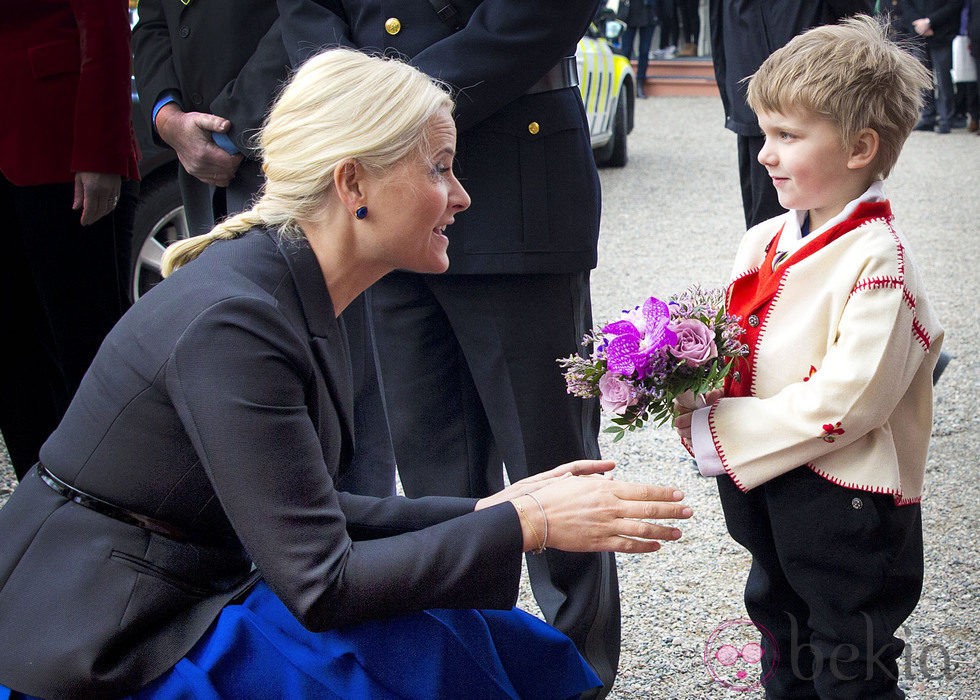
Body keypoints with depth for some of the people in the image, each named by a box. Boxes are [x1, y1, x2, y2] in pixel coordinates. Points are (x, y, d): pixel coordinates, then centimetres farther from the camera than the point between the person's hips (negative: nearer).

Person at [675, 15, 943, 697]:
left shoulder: (878, 263, -22)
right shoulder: (763, 243, 3)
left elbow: (846, 399, -28)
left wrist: (718, 434, -22)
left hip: (847, 503, -8)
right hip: (766, 488, 8)